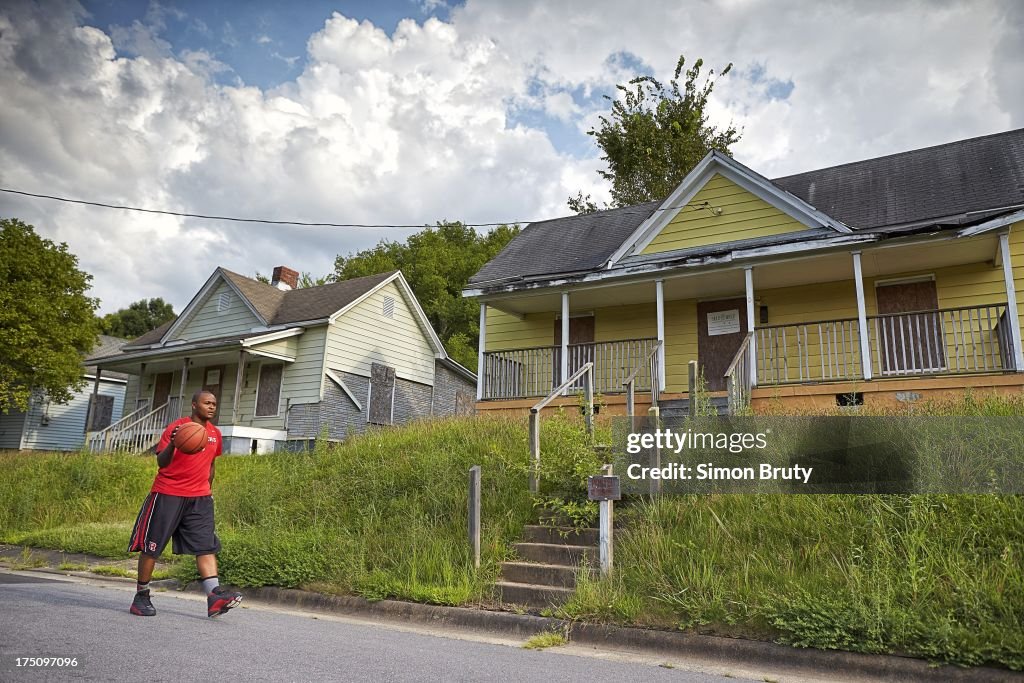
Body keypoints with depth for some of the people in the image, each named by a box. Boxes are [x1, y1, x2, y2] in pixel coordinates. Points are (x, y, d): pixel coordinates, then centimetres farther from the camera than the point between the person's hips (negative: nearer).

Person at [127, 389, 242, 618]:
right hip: (168, 494, -5)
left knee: (206, 545, -7)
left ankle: (215, 595, -15)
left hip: (199, 498, 5)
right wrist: (172, 444, -34)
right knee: (151, 547, 5)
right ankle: (141, 596, 20)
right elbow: (161, 463, -15)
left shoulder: (215, 433, 11)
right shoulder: (177, 427, -8)